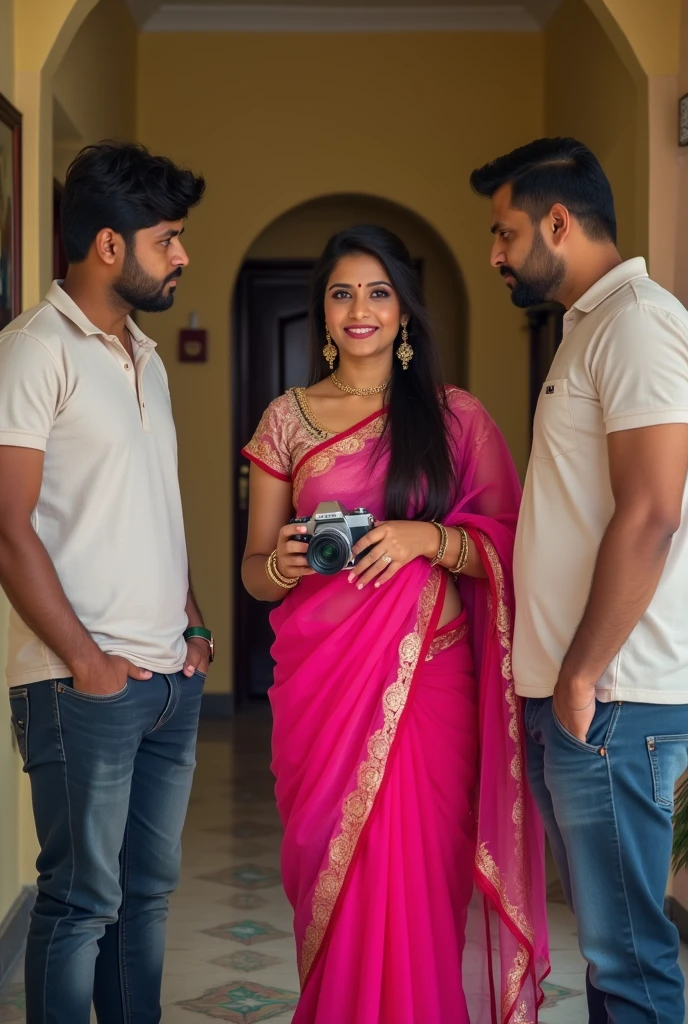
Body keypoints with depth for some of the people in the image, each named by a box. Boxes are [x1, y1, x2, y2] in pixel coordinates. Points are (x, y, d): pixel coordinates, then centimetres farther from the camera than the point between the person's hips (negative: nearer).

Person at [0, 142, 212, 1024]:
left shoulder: (144, 357, 16)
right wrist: (85, 661, -15)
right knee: (83, 900, 0)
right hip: (84, 684, -8)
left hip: (171, 677, 8)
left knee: (147, 889, 14)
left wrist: (192, 623, 11)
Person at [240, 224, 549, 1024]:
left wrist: (429, 539, -15)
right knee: (326, 867, 3)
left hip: (430, 678, -1)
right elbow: (252, 567, 10)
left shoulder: (457, 417, 5)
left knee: (419, 873, -2)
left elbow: (504, 551, 2)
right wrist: (280, 566, -13)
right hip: (320, 679, 1)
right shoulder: (288, 418, 8)